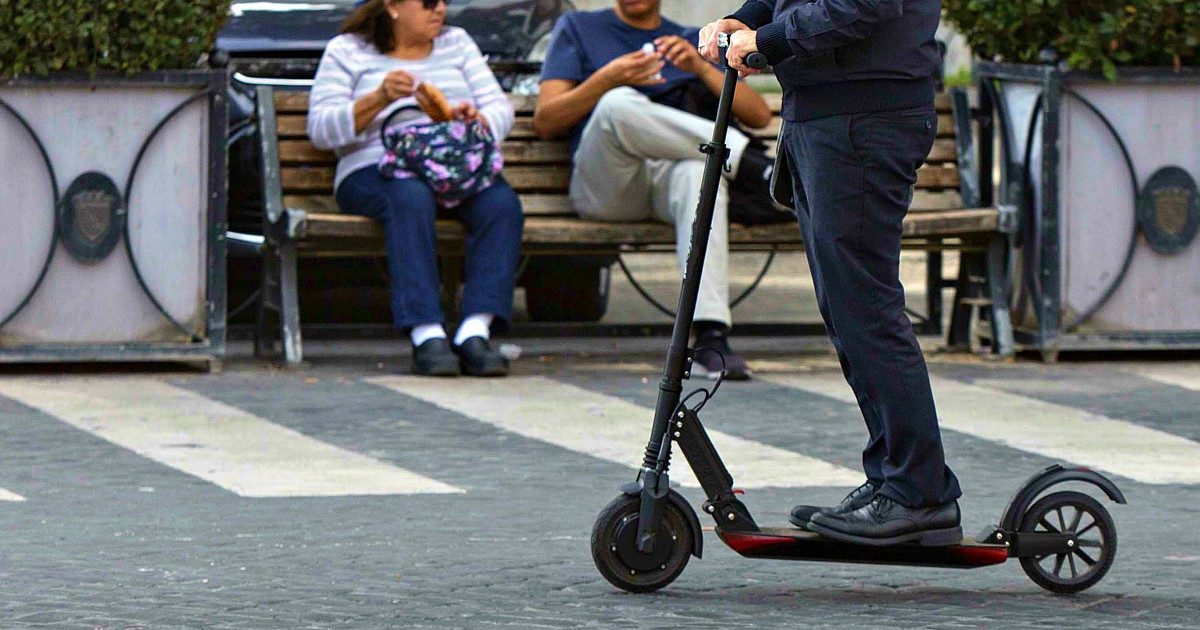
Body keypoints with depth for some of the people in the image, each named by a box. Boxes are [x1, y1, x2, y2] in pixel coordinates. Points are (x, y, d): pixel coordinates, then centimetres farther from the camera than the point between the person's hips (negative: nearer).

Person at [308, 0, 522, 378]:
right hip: (375, 173, -4)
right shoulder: (347, 51, 11)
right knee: (412, 198, -40)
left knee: (502, 203, -31)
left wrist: (478, 120, -10)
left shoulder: (456, 43, 23)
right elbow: (320, 130, -1)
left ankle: (475, 331, -42)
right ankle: (427, 335, -47)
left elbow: (501, 110, 14)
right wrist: (379, 99, -15)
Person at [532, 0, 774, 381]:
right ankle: (752, 163, -35)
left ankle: (711, 335, -51)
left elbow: (759, 115, 14)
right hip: (603, 186, -1)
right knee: (618, 103, -35)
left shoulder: (694, 41, 26)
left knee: (701, 169, -38)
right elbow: (545, 122, 10)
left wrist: (701, 67, -1)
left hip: (670, 177, 1)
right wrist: (608, 77, -5)